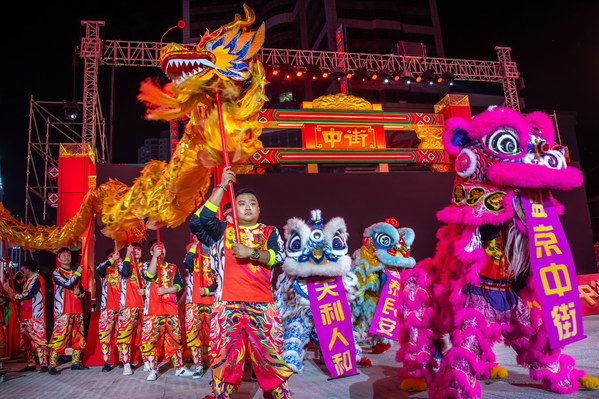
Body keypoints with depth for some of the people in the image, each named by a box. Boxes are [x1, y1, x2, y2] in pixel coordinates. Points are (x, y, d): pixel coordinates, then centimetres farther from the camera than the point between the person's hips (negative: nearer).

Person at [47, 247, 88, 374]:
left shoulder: (75, 273, 19)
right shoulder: (56, 273, 0)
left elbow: (81, 289, 23)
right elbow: (68, 284, -16)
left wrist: (79, 292, 0)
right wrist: (77, 273, -3)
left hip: (77, 309, 7)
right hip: (63, 310, -6)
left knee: (78, 336, 7)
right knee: (59, 336, -10)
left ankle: (76, 363, 14)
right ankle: (52, 366, -6)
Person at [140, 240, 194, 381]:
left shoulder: (173, 267, 14)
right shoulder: (147, 265, 8)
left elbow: (179, 285, 3)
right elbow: (149, 275, -15)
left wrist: (165, 290, -12)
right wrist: (155, 257, -16)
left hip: (171, 308, 2)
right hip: (153, 308, -2)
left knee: (174, 338, 4)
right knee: (149, 338, -6)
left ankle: (179, 368, 10)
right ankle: (153, 370, 4)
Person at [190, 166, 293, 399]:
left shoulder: (270, 232, 13)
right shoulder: (223, 230, 12)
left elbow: (279, 257, -3)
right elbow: (199, 221, -7)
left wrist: (252, 252, -18)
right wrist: (221, 187, -8)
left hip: (262, 306, 0)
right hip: (228, 305, 0)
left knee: (270, 356, 3)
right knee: (224, 357, 2)